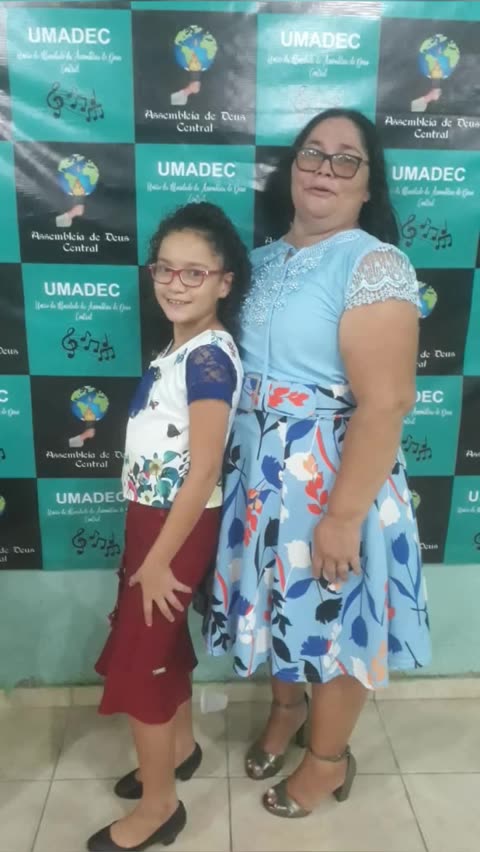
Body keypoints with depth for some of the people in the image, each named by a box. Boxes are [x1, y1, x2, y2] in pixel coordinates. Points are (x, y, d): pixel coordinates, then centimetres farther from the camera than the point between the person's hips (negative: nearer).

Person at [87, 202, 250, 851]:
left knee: (133, 657, 3)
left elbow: (203, 470, -25)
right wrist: (146, 545, 13)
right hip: (152, 517, 8)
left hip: (180, 525, -8)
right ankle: (180, 745, 45)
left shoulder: (210, 356, -21)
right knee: (163, 641, 22)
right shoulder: (180, 348, 6)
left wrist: (160, 559, -19)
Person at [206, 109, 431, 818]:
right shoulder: (267, 257, 8)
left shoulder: (374, 264, -16)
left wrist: (344, 515, -23)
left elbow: (385, 404, -22)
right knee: (280, 599, 22)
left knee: (333, 615, 12)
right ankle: (287, 708, 51)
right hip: (261, 468, 7)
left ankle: (329, 758, 39)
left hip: (331, 476, -6)